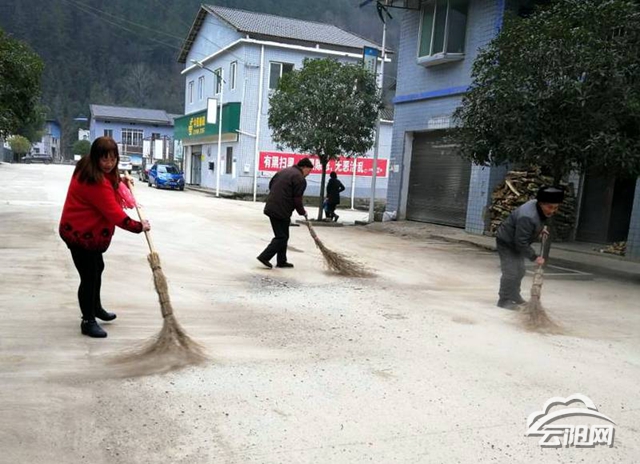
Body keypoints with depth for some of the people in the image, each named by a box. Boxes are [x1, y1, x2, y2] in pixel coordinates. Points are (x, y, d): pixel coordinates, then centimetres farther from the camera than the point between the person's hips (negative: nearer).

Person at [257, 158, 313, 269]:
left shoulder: (284, 171, 17)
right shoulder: (300, 178, -11)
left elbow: (271, 185, 23)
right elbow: (297, 199, -14)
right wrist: (302, 212, 2)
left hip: (271, 208, 9)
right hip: (281, 211, -9)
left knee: (282, 236, 16)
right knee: (281, 237, -1)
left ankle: (281, 261, 20)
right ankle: (264, 257, -4)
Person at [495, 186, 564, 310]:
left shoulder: (538, 207, -7)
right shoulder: (527, 217, -37)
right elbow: (521, 242, -33)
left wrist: (541, 229, 10)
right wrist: (534, 257, -28)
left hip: (516, 242, 10)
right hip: (506, 242, -10)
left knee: (519, 271, 18)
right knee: (511, 272, -12)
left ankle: (514, 296, 34)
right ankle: (504, 300, 1)